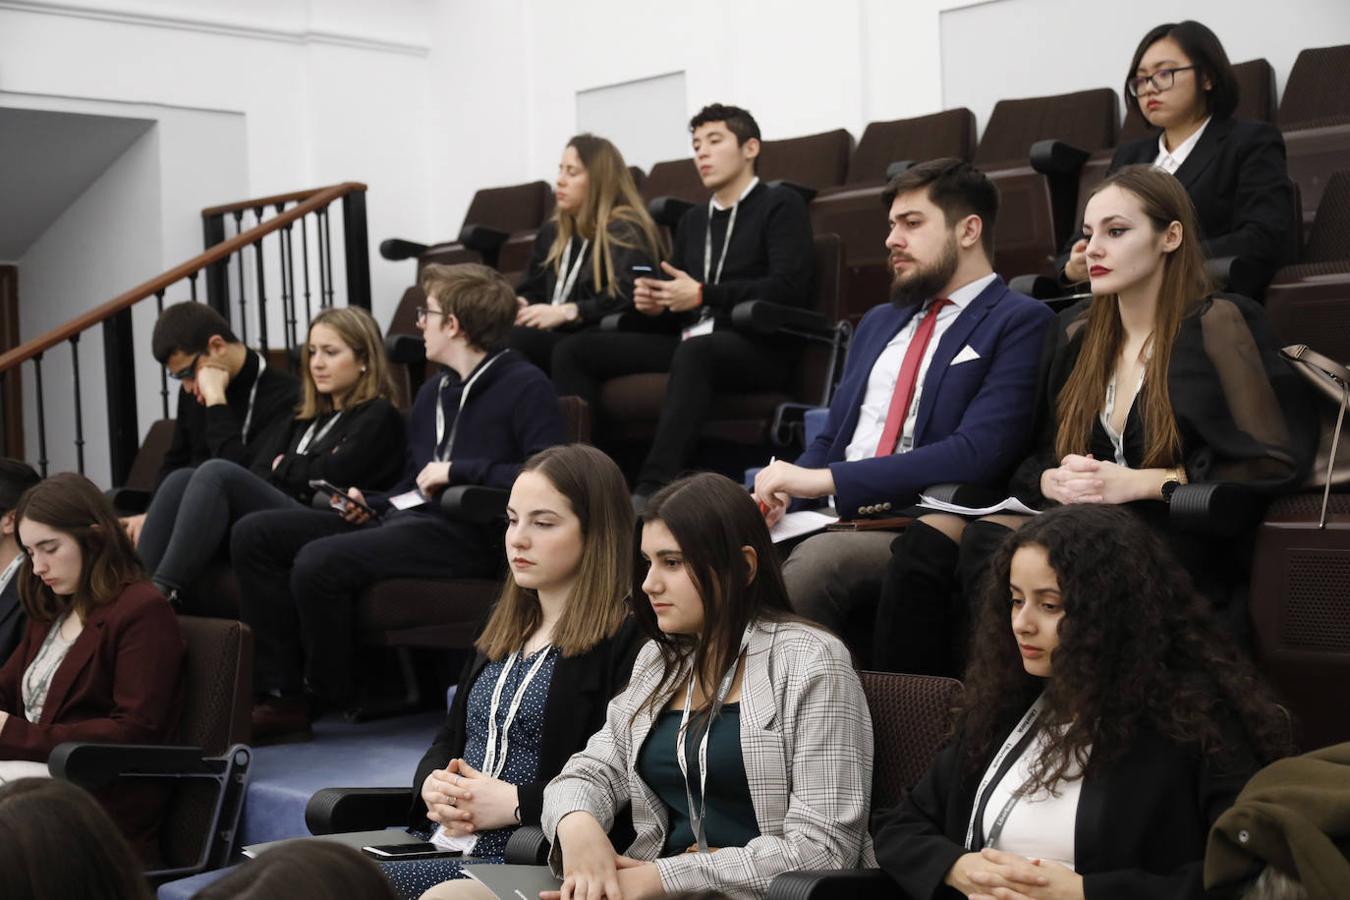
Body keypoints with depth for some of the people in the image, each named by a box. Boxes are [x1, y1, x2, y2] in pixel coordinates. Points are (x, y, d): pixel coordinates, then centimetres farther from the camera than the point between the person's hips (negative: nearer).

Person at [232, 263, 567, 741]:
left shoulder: (525, 386, -6)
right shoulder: (434, 390, 21)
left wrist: (456, 469, -15)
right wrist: (369, 505, 8)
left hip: (463, 536, -9)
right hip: (400, 518, 9)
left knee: (319, 561, -30)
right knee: (254, 533, -3)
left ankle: (334, 697, -5)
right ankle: (280, 694, -6)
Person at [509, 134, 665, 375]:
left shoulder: (625, 231, -2)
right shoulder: (552, 231, 25)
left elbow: (630, 297, -18)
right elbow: (532, 290, 25)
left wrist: (565, 312, -23)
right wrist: (519, 303, 0)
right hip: (555, 337, 7)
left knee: (514, 340, -33)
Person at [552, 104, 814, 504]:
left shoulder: (780, 205, 4)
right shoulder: (693, 220, 24)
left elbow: (790, 288, -11)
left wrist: (703, 295, -15)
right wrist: (655, 304, -1)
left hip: (760, 347, -7)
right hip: (690, 339, 7)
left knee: (694, 352, -42)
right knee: (573, 350, -8)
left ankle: (652, 489, -52)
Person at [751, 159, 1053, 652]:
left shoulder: (1021, 323, 0)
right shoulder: (879, 322, 26)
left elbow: (976, 454, -13)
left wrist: (823, 479, -17)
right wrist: (780, 493, 0)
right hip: (833, 522, 6)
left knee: (818, 558, -36)